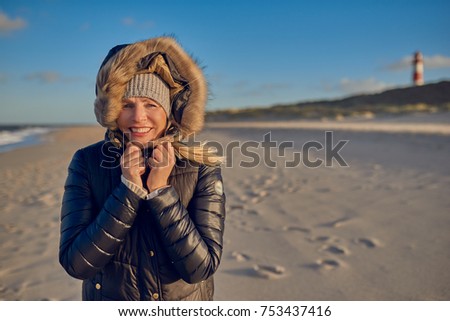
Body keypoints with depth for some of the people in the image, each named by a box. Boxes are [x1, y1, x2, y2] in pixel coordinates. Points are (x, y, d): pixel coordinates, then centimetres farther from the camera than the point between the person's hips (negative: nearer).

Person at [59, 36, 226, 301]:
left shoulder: (202, 167, -18)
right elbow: (76, 264, -20)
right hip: (108, 298, 1)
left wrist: (160, 190, -29)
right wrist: (129, 188, -28)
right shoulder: (87, 163, -16)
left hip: (186, 298, 0)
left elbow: (201, 267, -21)